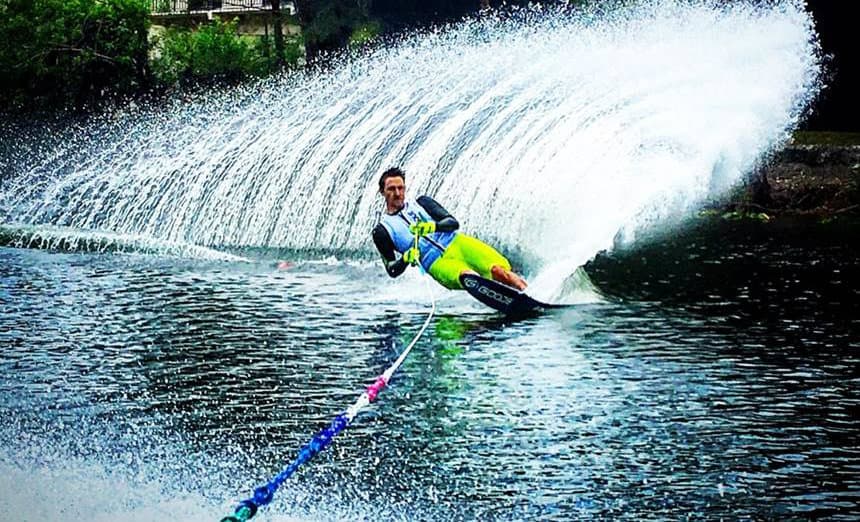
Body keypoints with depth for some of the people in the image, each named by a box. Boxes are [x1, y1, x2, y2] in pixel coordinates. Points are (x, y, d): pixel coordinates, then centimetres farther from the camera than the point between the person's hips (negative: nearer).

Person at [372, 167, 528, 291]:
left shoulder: (420, 203, 16)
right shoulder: (382, 231, 10)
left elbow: (453, 222, 5)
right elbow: (392, 270, 8)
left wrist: (433, 226, -16)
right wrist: (405, 259, -14)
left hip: (456, 242, 4)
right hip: (437, 263, -4)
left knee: (497, 269, -24)